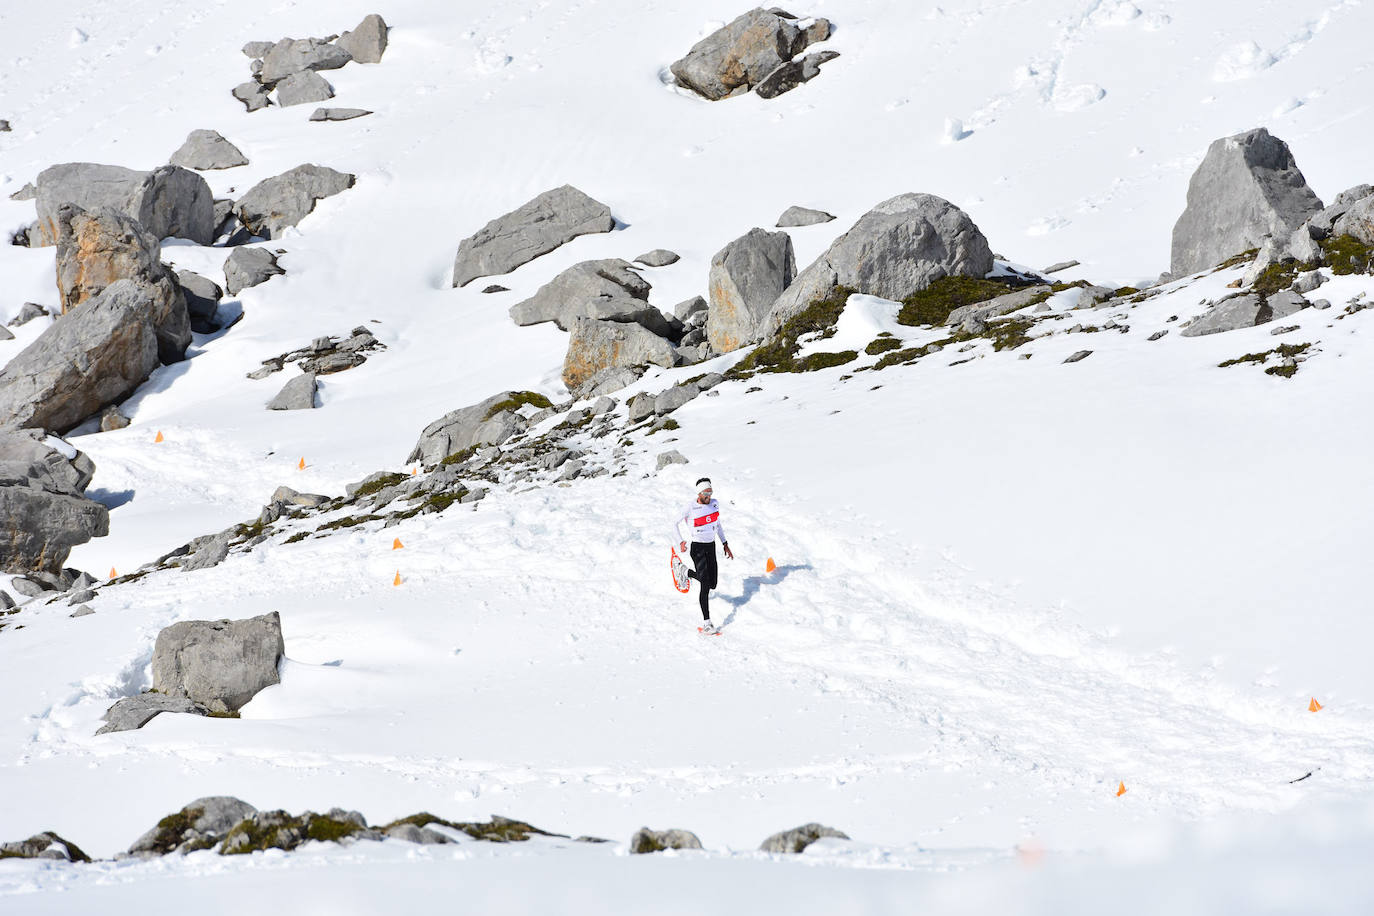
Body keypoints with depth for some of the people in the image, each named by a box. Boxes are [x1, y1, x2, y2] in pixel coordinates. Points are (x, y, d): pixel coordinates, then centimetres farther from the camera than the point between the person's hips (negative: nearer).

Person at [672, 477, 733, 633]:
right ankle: (706, 623, -12)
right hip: (698, 548, -6)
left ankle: (687, 572, 39)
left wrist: (725, 544, 14)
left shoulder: (714, 503, 1)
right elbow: (675, 523, -3)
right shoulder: (690, 509, -15)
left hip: (711, 547, 6)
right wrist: (680, 542, -15)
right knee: (706, 585, -14)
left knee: (712, 584, 12)